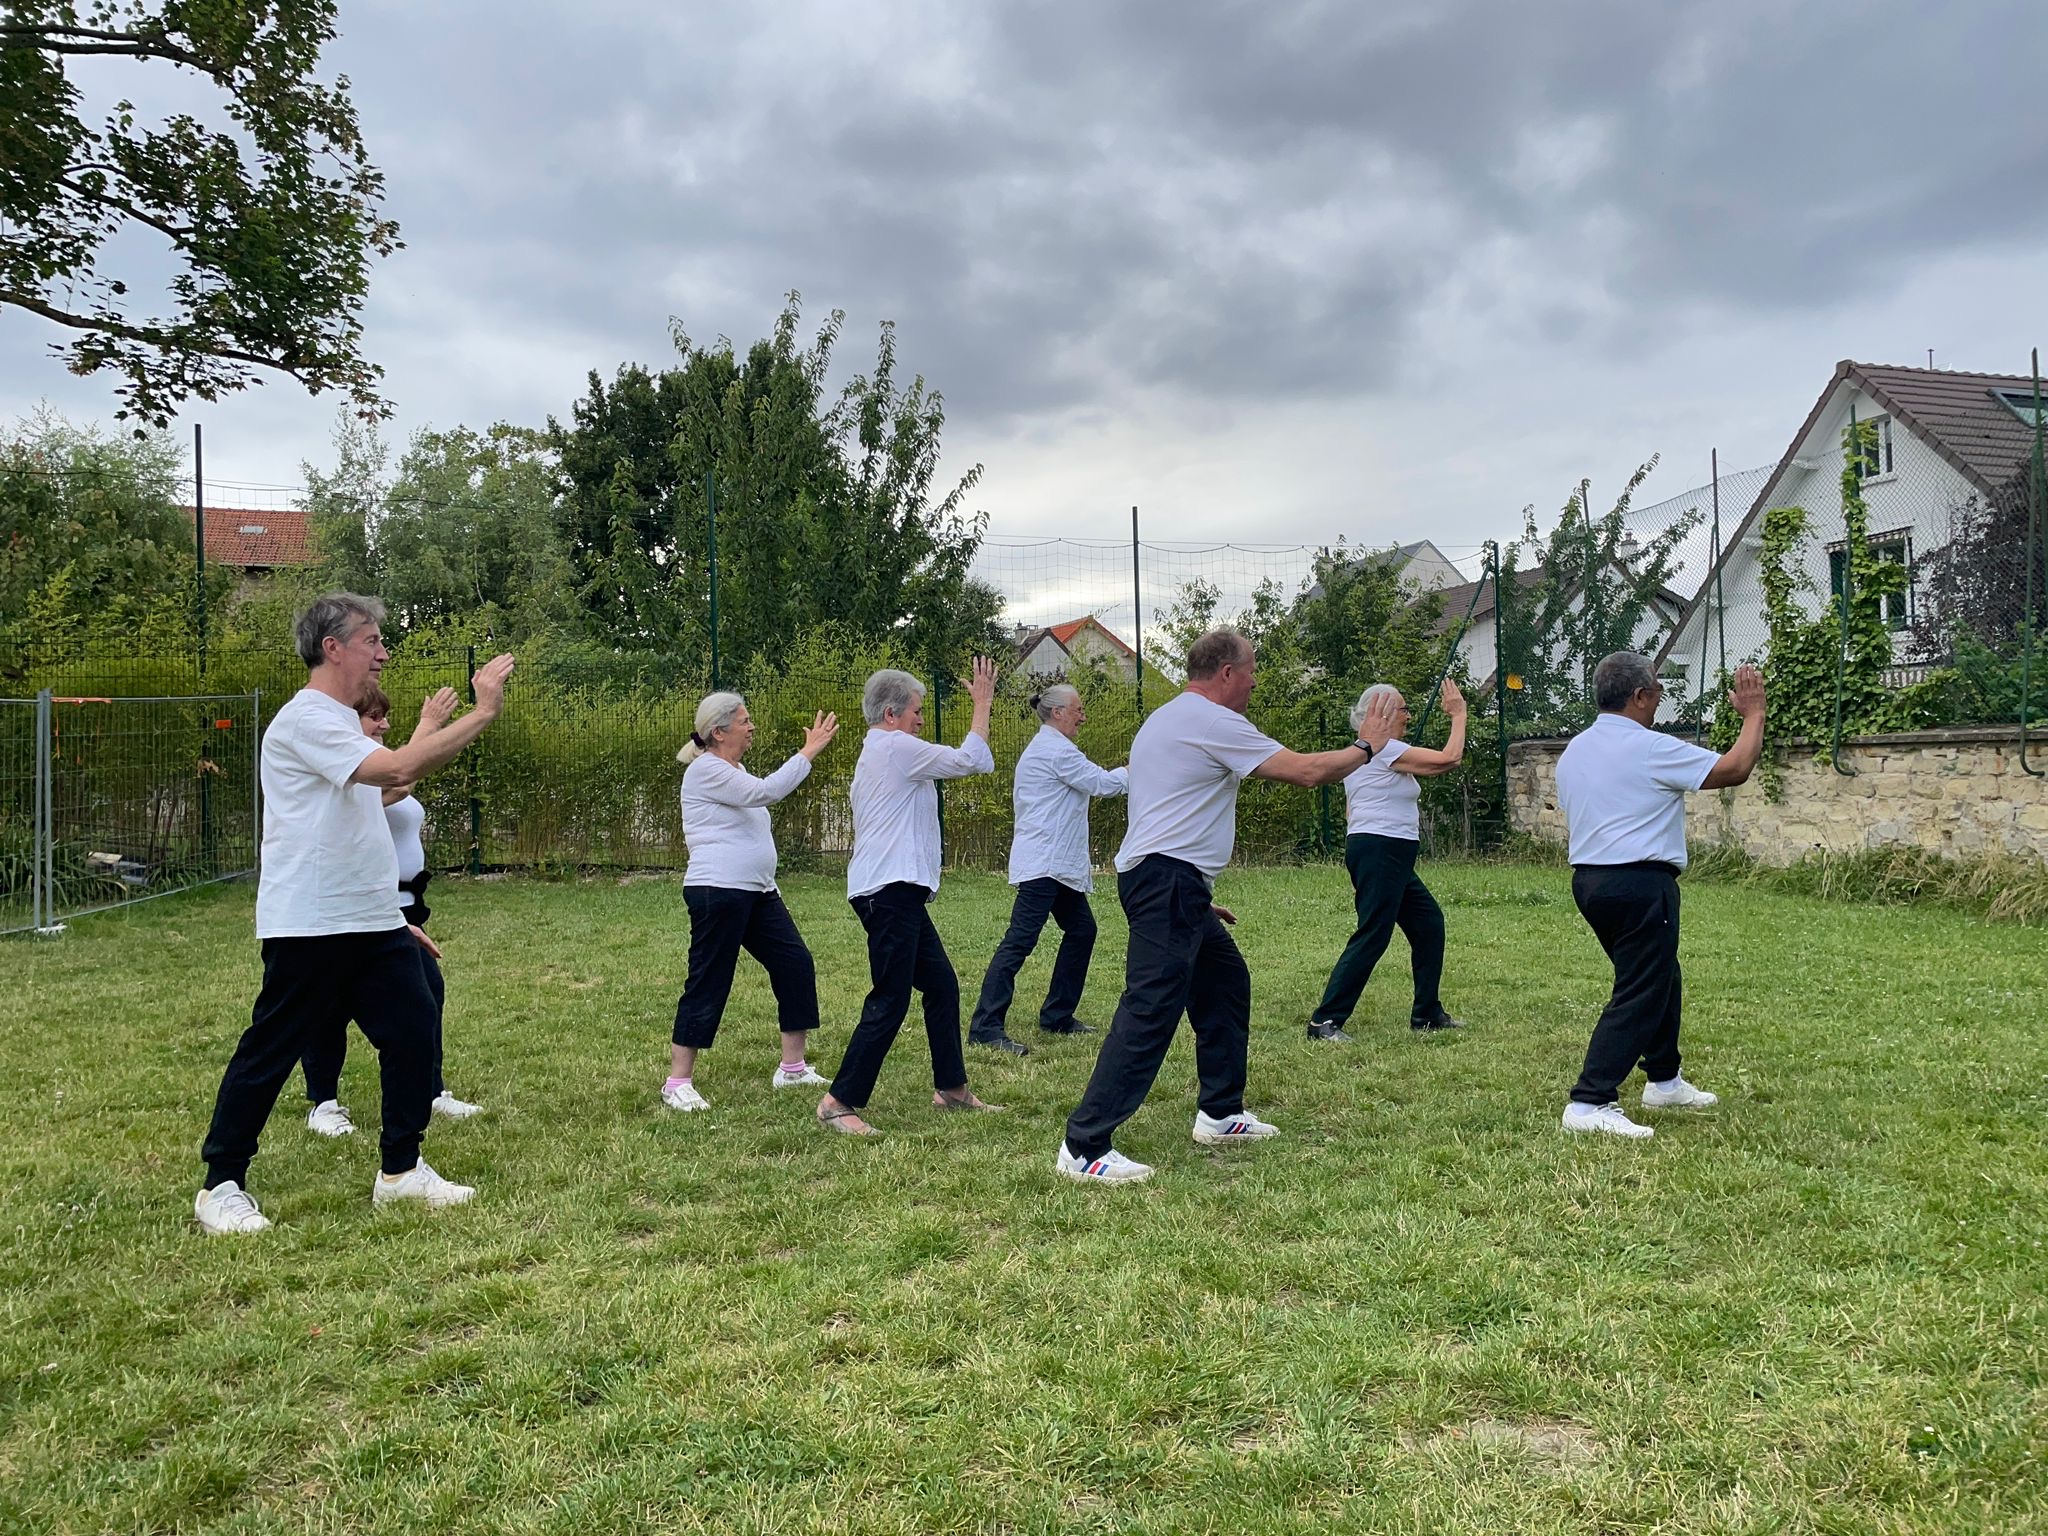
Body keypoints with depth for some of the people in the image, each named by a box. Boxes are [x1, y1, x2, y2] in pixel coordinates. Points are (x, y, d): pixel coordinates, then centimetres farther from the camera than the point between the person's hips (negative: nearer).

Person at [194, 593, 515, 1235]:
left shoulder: (341, 722, 17)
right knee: (271, 1051, 1)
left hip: (374, 922, 9)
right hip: (308, 927, -9)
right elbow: (399, 767, -27)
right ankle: (221, 1186, 15)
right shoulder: (305, 720, -16)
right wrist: (483, 712, -24)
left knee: (413, 1032, 7)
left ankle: (401, 1169, 18)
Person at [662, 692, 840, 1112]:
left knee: (795, 965, 7)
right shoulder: (706, 770, -11)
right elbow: (765, 792, -22)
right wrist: (808, 752, -18)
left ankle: (793, 1068, 16)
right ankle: (677, 1083, 4)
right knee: (708, 985, -6)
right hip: (718, 892, -10)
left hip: (757, 892, 10)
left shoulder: (733, 771, 20)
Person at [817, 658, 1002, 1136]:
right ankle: (840, 1102, -4)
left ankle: (951, 1088, 24)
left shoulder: (878, 753, 21)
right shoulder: (896, 747, -10)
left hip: (898, 894, 11)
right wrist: (982, 703, -1)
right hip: (891, 892, -11)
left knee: (942, 986, 16)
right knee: (889, 1002, -9)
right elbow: (971, 760, -10)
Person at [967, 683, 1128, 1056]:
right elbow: (1102, 782, -13)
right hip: (1043, 865, -11)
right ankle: (985, 1026, -16)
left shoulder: (1045, 747, 21)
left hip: (1058, 864, 11)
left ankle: (1057, 1015, 21)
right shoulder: (1056, 750, -13)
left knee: (1081, 930, 14)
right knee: (1020, 940, -14)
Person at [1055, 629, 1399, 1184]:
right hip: (1168, 881, -11)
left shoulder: (1168, 719, 22)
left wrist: (1197, 897, 27)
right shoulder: (1214, 722, -10)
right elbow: (1307, 770, -10)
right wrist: (1366, 746, 8)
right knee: (1151, 1009, -14)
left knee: (1225, 981, 20)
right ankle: (1084, 1148, -15)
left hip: (1173, 886, 11)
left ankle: (1220, 1114, 28)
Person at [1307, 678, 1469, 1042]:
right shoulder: (1387, 750, -12)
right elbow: (1450, 758, -14)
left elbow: (1350, 814, 22)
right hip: (1382, 851, -11)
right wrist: (1458, 715, -1)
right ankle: (1325, 1021, -13)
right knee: (1372, 937, -12)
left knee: (1428, 923, 16)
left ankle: (1427, 1013, 22)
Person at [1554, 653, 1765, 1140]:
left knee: (1660, 977, 24)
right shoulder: (1650, 749, -14)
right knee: (1639, 996, -6)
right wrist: (1753, 713, 3)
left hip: (1588, 880, 9)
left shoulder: (1574, 750, 11)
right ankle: (1589, 1103, -12)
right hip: (1640, 884, -9)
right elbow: (1735, 769, -9)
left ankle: (1664, 1081, 36)